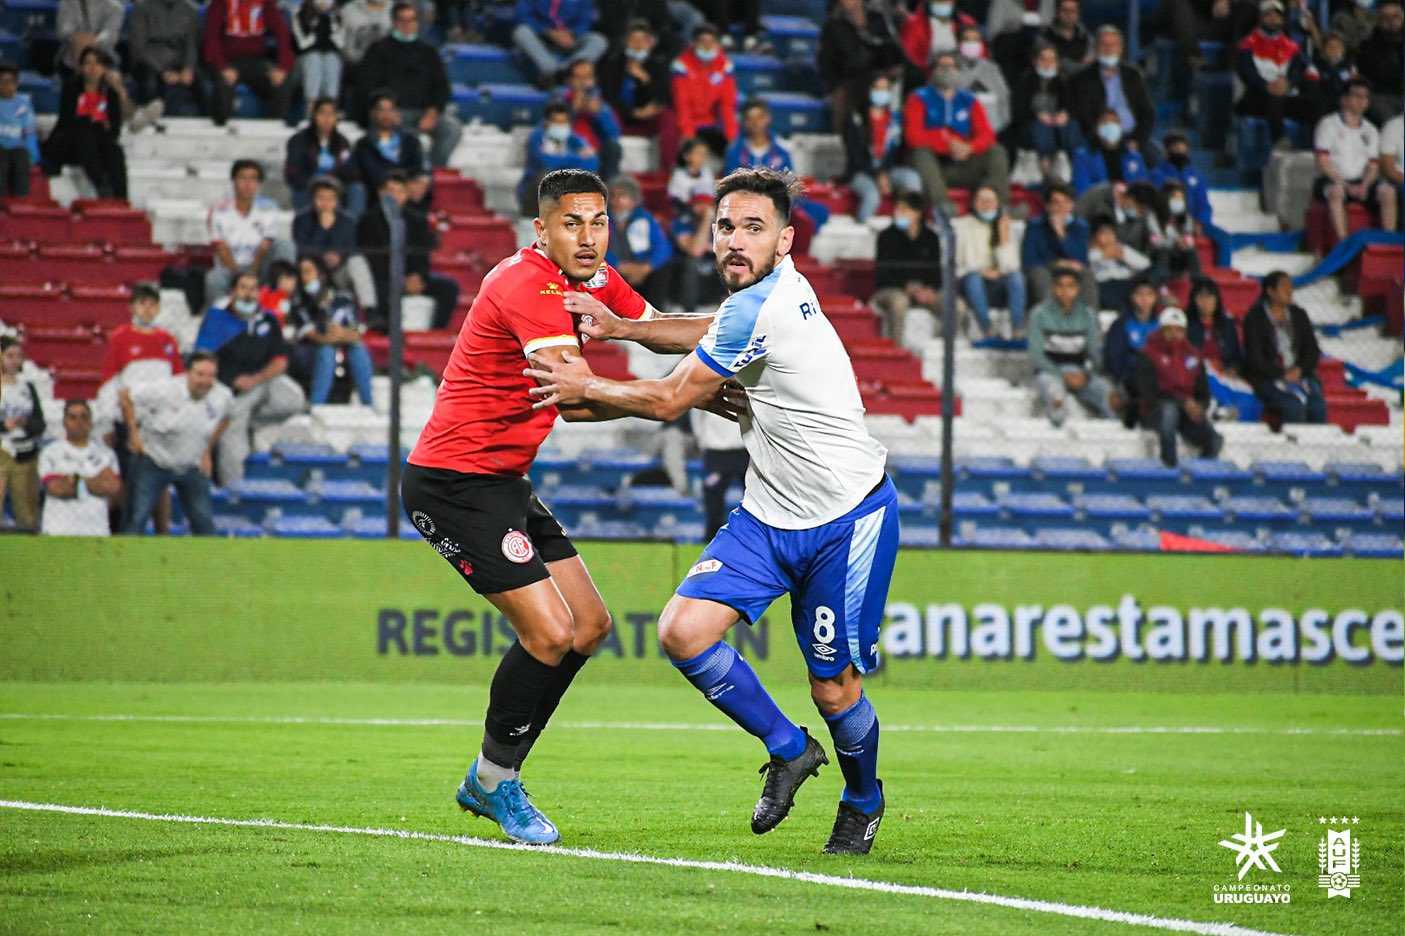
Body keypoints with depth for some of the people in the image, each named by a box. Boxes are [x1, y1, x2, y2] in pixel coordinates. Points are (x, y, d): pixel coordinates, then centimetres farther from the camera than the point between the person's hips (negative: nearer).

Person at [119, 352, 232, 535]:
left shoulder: (223, 397, -9)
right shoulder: (165, 390, -23)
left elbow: (223, 420, 15)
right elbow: (126, 396, -12)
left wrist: (207, 450, 9)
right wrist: (133, 434, -11)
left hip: (192, 466, 3)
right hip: (153, 460, -3)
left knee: (204, 521, -1)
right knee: (137, 517, -8)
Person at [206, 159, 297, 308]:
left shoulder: (267, 208, 0)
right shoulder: (220, 211, -3)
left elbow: (265, 248, -7)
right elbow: (222, 251, -9)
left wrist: (252, 274, -24)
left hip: (258, 268, 2)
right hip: (230, 268, -2)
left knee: (283, 244, -23)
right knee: (213, 280, -35)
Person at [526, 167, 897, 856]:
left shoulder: (759, 309, -23)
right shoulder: (774, 289, 3)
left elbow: (669, 401, -14)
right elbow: (714, 335, 27)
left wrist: (586, 390, -1)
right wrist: (620, 328, 15)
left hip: (846, 522, -8)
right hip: (768, 515, 8)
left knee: (834, 689, -2)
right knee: (683, 631, -10)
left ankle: (863, 801, 29)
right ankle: (788, 749, 11)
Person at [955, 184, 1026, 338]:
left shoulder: (1004, 226, 10)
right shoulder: (963, 226, 7)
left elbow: (1010, 265, -3)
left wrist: (1004, 234, -10)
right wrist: (982, 271, -10)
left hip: (997, 287, 2)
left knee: (1016, 276, -30)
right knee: (974, 277, -36)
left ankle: (1017, 331, -41)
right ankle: (987, 331, -41)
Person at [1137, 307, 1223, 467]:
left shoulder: (1193, 355, 12)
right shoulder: (1148, 355, -3)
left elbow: (1203, 391, 13)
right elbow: (1149, 393, -12)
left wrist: (1199, 407, -12)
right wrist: (1182, 402, -21)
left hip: (1189, 411, 4)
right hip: (1156, 411, -4)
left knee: (1215, 441, -24)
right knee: (1169, 409, -42)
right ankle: (1169, 463, -35)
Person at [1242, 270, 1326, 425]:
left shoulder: (1299, 315, 16)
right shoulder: (1255, 318, 2)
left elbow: (1312, 350, 14)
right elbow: (1255, 357, -5)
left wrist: (1300, 370, -5)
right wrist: (1282, 375, -12)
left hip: (1300, 375, 4)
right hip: (1268, 378, -4)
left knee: (1318, 406, -26)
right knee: (1293, 406, -33)